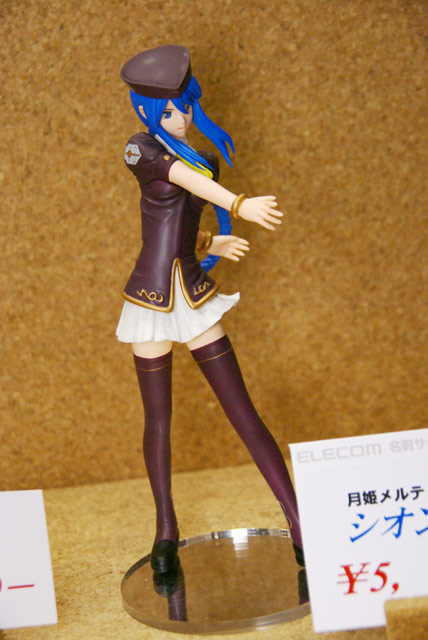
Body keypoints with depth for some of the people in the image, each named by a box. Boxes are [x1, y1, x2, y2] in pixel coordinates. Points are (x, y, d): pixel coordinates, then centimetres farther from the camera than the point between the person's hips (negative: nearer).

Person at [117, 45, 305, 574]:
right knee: (158, 419, 7)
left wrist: (210, 243, 8)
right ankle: (166, 532, 24)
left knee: (243, 412, -1)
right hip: (152, 298, -4)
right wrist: (240, 205, -40)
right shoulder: (141, 149, -3)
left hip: (194, 295, 4)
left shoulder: (200, 158, 14)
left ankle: (299, 524, 2)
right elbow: (184, 177, -25)